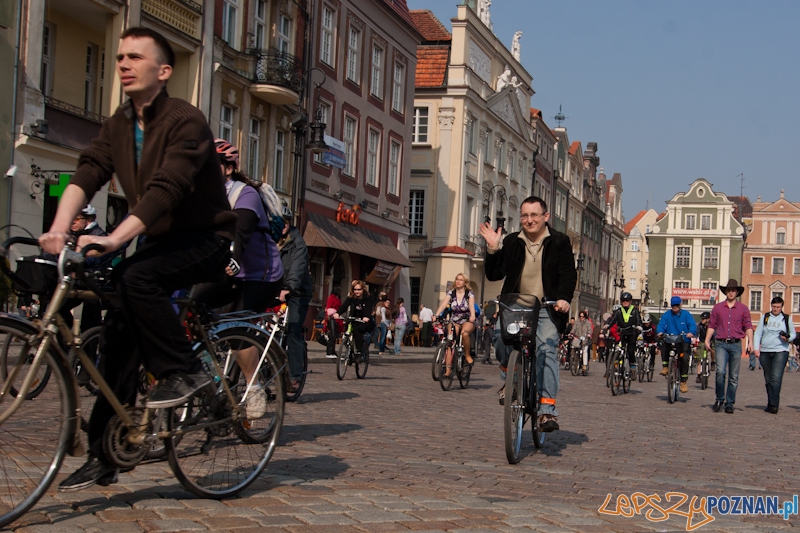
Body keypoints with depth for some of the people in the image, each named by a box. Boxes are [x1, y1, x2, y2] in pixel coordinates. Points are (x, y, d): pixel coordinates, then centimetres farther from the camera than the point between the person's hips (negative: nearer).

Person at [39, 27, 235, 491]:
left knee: (136, 276, -33)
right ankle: (103, 456, 5)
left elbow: (165, 188, -30)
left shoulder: (186, 121, -17)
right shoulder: (119, 125, 6)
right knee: (119, 335, -2)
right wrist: (59, 228, -24)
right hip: (163, 241, 7)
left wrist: (114, 239, -41)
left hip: (206, 239, -7)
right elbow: (88, 174, -7)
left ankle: (184, 371, -16)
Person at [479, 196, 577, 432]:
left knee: (546, 348, -22)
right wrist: (493, 249, -9)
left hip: (547, 309, -3)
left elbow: (569, 273, -1)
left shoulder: (559, 242, 5)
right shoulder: (511, 242, 10)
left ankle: (547, 408, -26)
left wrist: (564, 298, -19)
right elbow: (494, 275, 6)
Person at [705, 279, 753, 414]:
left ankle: (729, 404, 11)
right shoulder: (717, 308, 10)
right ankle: (719, 399, 0)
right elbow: (712, 325, 11)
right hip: (721, 344, 0)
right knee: (720, 372, -17)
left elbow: (748, 326, 4)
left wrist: (750, 341, -9)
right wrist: (707, 340, 0)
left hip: (736, 345, 1)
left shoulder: (743, 309, 8)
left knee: (733, 377, 3)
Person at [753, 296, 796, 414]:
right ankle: (771, 404, 16)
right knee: (768, 380, 7)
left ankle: (774, 405, -19)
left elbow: (793, 334, 15)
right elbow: (757, 334, 9)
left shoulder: (787, 319, 9)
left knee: (776, 378, -17)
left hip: (780, 351, -3)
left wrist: (788, 338, -8)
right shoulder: (765, 318, 12)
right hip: (764, 352, 3)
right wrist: (756, 348, -3)